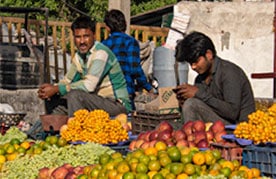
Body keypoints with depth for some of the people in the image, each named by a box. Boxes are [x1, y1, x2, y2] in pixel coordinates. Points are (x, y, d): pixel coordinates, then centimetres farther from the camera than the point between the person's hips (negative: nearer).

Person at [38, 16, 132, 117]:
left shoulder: (101, 53, -20)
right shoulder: (79, 56, 7)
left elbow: (89, 85, -28)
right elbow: (67, 81, 12)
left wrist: (56, 89, -22)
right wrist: (52, 88, -11)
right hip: (99, 100, 8)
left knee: (75, 95, -29)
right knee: (53, 99, 3)